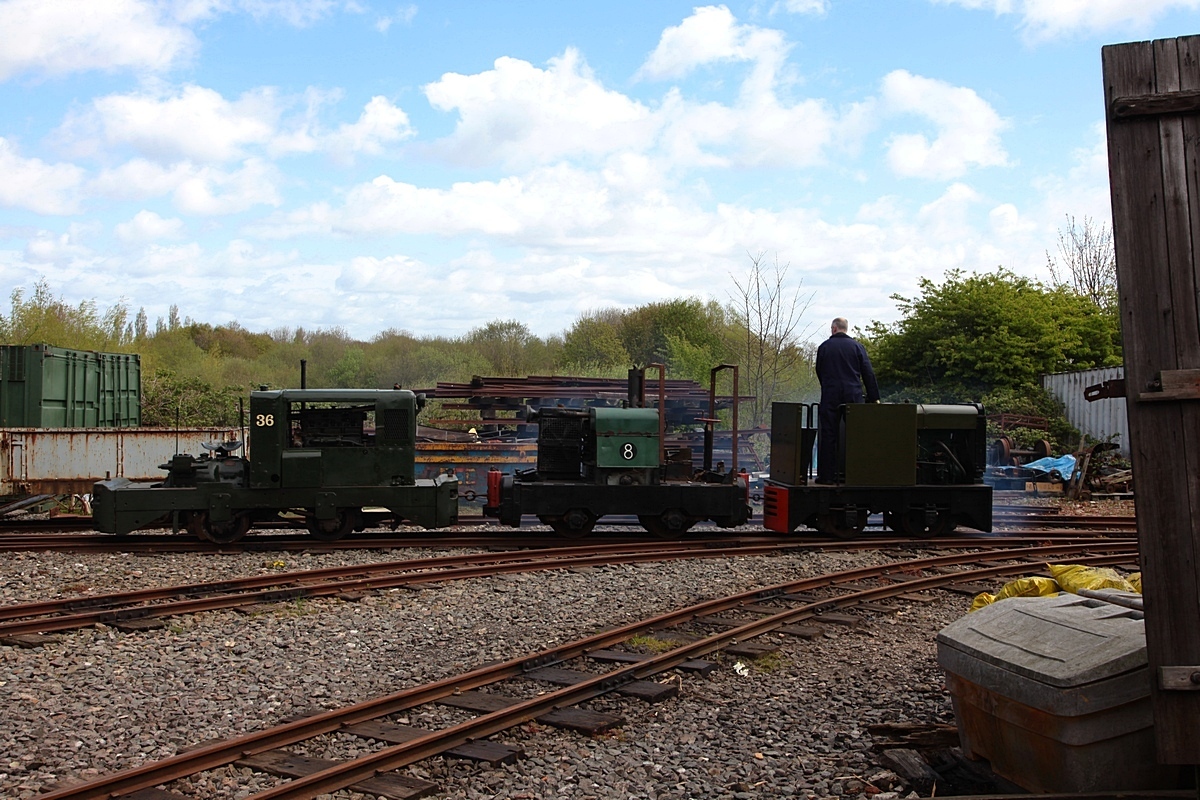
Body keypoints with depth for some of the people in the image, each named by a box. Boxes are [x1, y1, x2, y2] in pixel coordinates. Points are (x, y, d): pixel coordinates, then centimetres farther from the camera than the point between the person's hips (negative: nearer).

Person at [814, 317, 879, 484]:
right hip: (853, 397, 1)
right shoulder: (857, 347, 6)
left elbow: (819, 372, 11)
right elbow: (868, 374, 2)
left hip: (830, 397, -1)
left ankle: (826, 474, -2)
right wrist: (874, 398, 5)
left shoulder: (824, 347, 4)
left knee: (828, 434, 0)